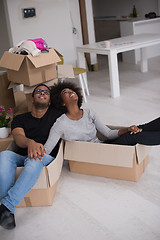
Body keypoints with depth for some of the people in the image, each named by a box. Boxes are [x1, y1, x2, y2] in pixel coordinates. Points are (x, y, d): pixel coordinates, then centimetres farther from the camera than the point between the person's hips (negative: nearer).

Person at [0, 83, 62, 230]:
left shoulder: (56, 114, 15)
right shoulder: (20, 119, 15)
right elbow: (18, 137, -5)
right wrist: (30, 142, -30)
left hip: (47, 157, -1)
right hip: (22, 157, 2)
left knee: (34, 160, -39)